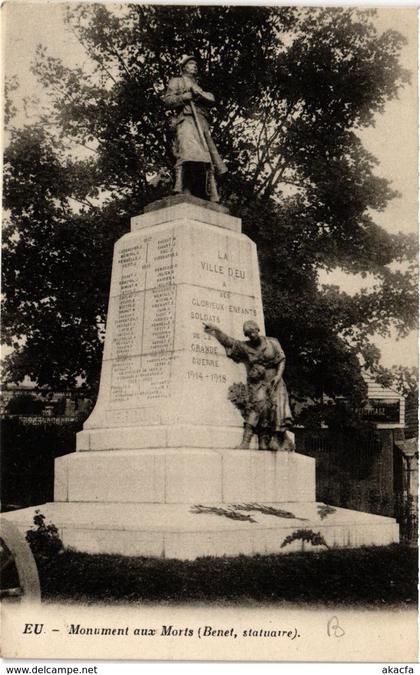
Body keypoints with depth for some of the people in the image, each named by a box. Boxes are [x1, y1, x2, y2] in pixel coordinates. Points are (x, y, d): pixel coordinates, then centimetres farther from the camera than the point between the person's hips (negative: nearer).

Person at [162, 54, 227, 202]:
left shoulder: (198, 86, 36)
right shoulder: (176, 81, 23)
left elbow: (211, 100, 17)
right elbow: (167, 100, 8)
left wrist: (198, 93, -2)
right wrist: (186, 96, -3)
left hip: (202, 124, 6)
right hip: (186, 120, -6)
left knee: (206, 161, -6)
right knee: (189, 154, -29)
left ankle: (205, 199, -12)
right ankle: (183, 193, -42)